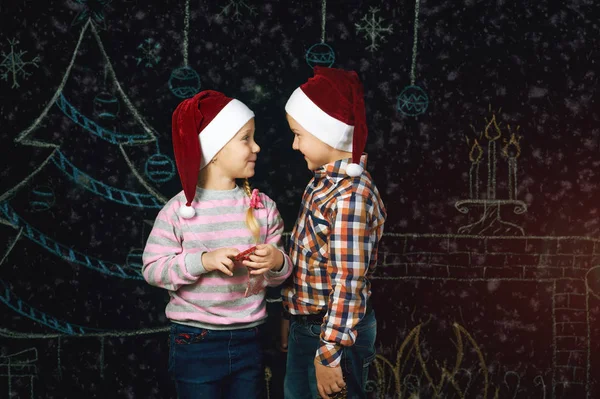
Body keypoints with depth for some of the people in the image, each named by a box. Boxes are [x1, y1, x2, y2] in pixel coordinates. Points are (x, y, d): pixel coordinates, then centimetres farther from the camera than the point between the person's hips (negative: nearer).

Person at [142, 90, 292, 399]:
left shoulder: (262, 206, 0)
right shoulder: (180, 209, -10)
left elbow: (276, 277, 6)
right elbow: (152, 269, -9)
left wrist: (277, 263, -17)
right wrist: (202, 261, -22)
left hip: (248, 339, 3)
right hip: (195, 342, -3)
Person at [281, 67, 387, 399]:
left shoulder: (350, 194, -23)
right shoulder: (323, 182, 5)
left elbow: (348, 285, -24)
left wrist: (329, 354, -22)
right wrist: (292, 319, 17)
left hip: (335, 331, -9)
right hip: (305, 326, 9)